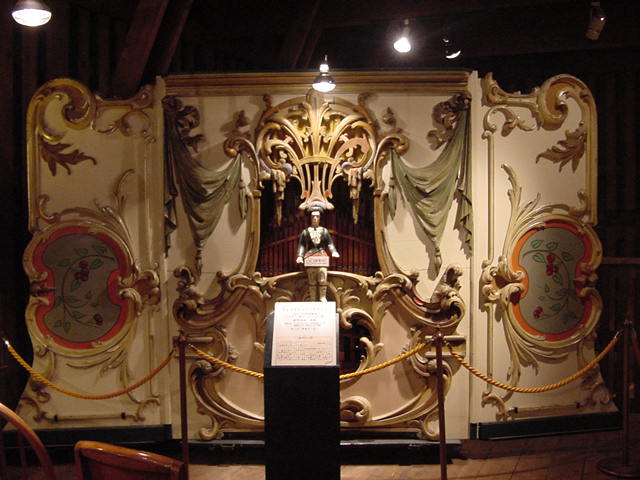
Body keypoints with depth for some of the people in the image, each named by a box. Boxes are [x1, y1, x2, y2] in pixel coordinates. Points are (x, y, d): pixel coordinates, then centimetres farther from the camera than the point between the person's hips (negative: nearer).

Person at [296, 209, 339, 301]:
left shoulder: (324, 231, 14)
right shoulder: (305, 231, 13)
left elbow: (330, 244, 7)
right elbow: (301, 245, 7)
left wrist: (334, 252, -13)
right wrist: (300, 256, -8)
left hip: (322, 258, 0)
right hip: (310, 258, 0)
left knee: (322, 280, -8)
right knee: (312, 281, -2)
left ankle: (323, 299, -5)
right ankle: (312, 300, 1)